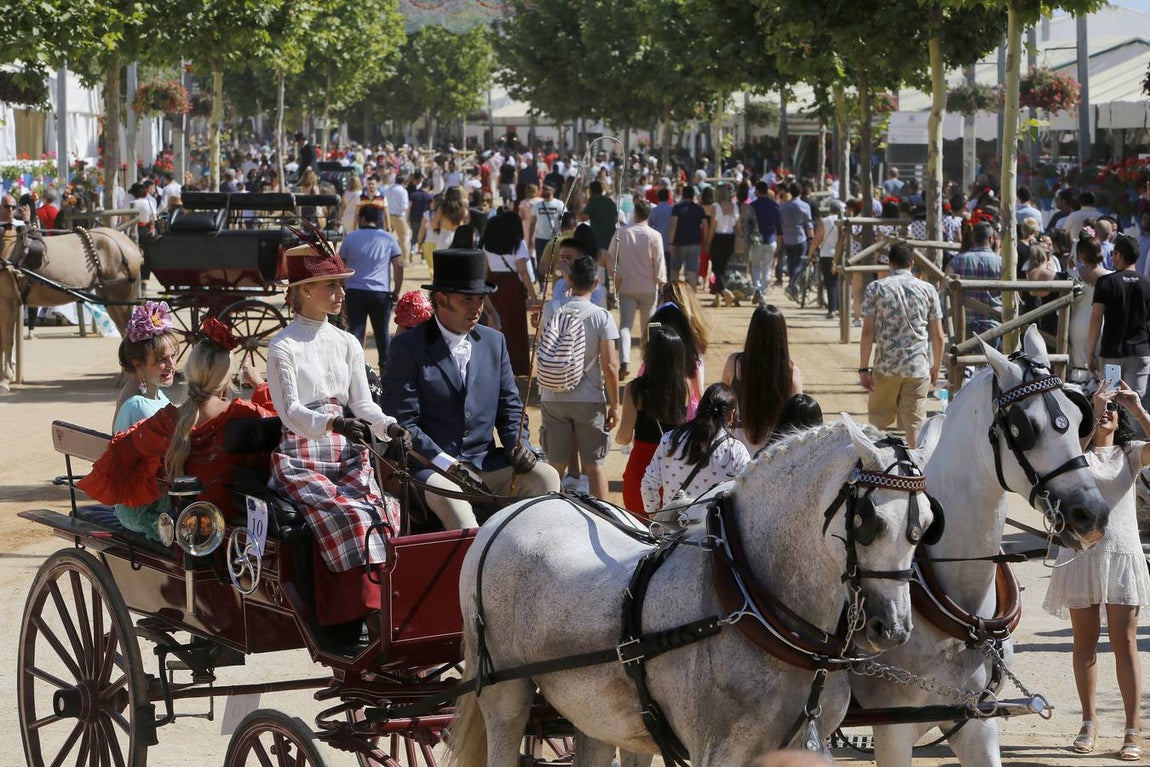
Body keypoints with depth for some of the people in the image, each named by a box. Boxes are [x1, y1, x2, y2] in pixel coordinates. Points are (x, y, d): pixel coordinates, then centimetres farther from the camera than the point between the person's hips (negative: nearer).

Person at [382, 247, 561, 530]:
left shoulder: (494, 342, 16)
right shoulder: (407, 348, -2)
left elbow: (510, 406, 19)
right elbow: (402, 421, -7)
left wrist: (519, 447, -3)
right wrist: (445, 463, -18)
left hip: (488, 464, 5)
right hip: (431, 467, -5)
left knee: (546, 477, -17)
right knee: (444, 492, -38)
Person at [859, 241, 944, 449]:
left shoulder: (876, 288, -2)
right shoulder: (927, 290, 3)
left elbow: (868, 332, -6)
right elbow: (938, 336, 4)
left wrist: (863, 368, 0)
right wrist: (936, 368, 17)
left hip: (886, 366, -1)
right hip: (919, 367, 1)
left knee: (878, 423, 15)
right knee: (915, 425, 3)